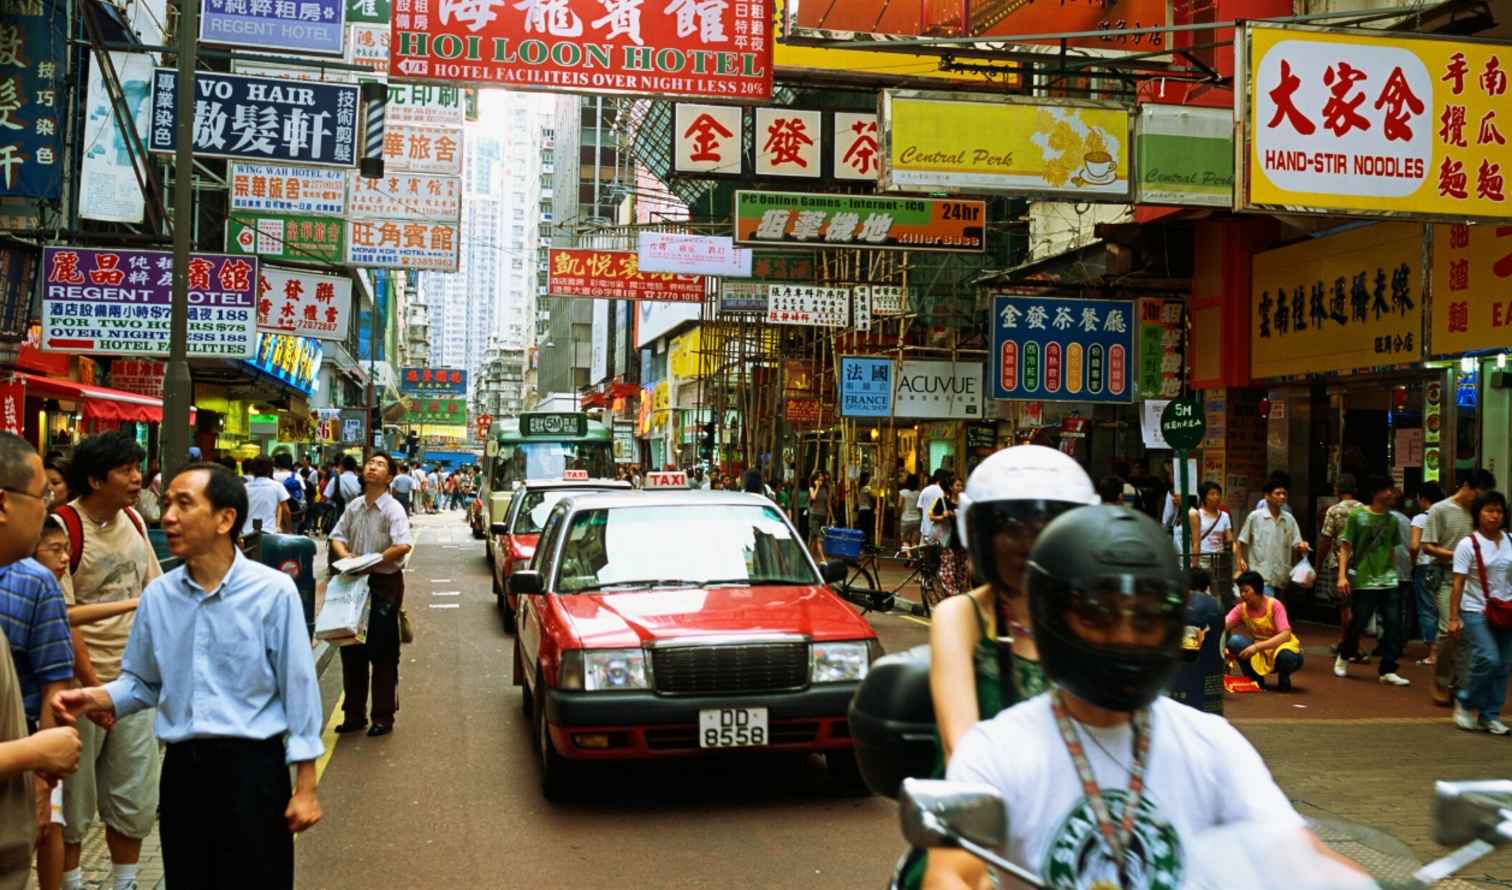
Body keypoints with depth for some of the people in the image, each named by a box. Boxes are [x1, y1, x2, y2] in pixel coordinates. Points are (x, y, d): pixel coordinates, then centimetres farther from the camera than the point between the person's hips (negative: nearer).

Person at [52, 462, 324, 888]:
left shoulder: (273, 591, -10)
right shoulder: (157, 595, 4)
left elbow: (298, 688, -7)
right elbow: (142, 682, 13)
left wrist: (305, 786, -7)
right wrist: (95, 698, -8)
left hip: (252, 766, -4)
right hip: (181, 768, 5)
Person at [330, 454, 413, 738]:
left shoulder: (393, 509, -13)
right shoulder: (354, 507, 7)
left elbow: (403, 546, -26)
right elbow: (337, 536, 12)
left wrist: (372, 562, -21)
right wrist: (346, 555, -8)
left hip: (384, 583, -6)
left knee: (382, 653, 1)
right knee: (351, 650, 12)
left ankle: (383, 717, 11)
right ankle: (354, 713, 25)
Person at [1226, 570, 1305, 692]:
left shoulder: (1274, 605, -18)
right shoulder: (1241, 608, -7)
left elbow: (1285, 635, -27)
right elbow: (1223, 626, -20)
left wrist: (1257, 646, -36)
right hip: (1259, 654, 3)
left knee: (1288, 656, -40)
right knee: (1234, 641, -25)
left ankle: (1283, 678, -3)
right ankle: (1255, 678, -3)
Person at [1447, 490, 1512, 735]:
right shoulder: (1468, 544, -6)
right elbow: (1458, 584, -7)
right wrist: (1453, 618, -11)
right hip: (1476, 611, -5)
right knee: (1488, 658, -18)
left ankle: (1490, 715, 17)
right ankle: (1465, 702, 4)